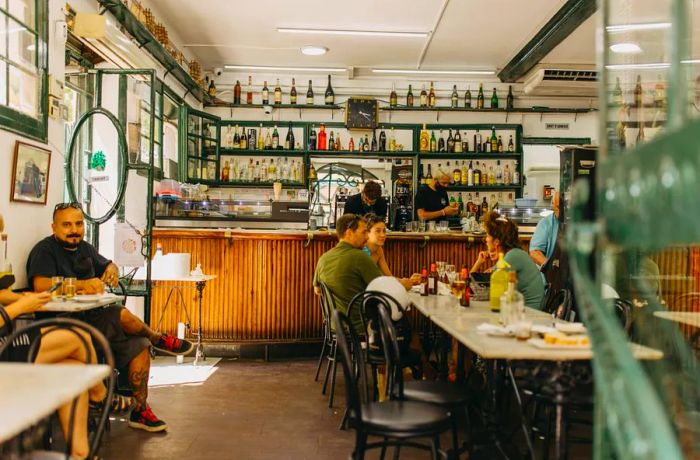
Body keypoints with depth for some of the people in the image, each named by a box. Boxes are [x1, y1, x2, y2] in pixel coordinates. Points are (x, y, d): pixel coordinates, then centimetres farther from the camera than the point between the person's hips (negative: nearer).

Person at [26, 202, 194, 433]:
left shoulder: (84, 248, 18)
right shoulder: (45, 250, -7)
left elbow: (108, 266, 32)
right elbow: (41, 285, -25)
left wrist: (112, 269, 6)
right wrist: (82, 285, -34)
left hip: (92, 317, 9)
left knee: (139, 344, -10)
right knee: (122, 315, -30)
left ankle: (140, 411, -4)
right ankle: (159, 339, 2)